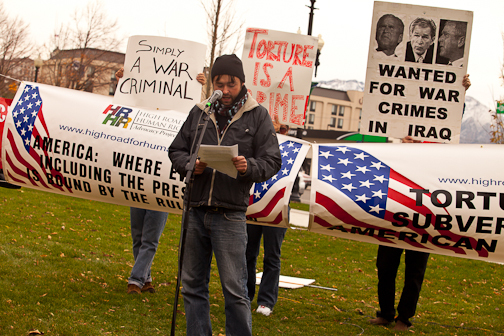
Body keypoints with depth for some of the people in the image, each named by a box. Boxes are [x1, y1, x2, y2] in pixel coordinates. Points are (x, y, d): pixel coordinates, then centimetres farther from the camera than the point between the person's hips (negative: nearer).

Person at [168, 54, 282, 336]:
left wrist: (248, 167, -20)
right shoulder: (199, 112, 11)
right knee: (192, 285, 11)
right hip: (195, 211, 4)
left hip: (230, 215, -4)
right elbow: (176, 150, 14)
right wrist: (190, 164, -7)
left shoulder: (258, 116, 3)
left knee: (235, 290, -2)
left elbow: (271, 161, 0)